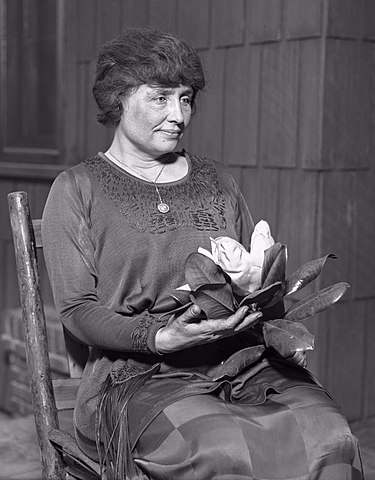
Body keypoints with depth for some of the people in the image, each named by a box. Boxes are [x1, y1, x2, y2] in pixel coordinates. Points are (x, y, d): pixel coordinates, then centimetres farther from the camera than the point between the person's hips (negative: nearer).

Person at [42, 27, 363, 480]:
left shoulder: (216, 181, 20)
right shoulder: (77, 189, 6)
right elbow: (77, 310, -1)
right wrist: (161, 339, -18)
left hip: (246, 366, 5)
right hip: (142, 375, -4)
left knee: (330, 437, -24)